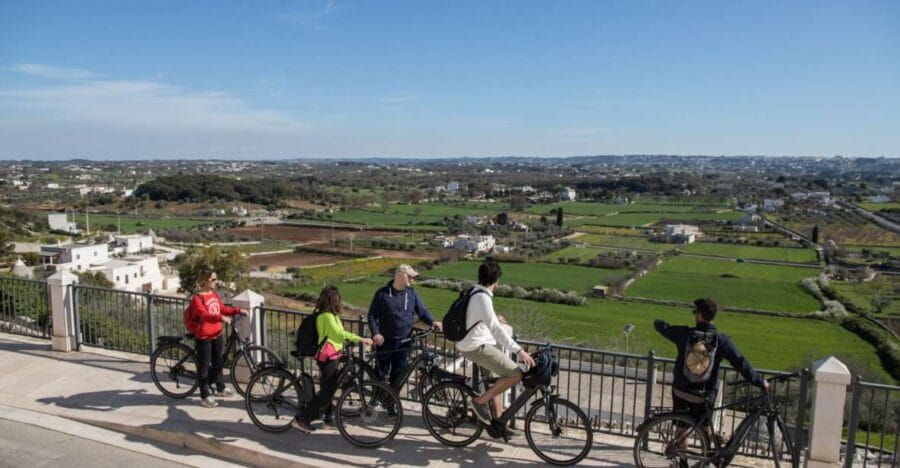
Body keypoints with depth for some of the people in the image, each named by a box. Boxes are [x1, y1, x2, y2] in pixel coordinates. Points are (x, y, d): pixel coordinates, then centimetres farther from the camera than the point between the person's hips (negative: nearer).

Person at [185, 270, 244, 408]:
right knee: (204, 366, 3)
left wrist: (238, 310, 8)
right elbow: (204, 315, -31)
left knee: (218, 363, 20)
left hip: (217, 335, 7)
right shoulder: (197, 298, -17)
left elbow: (223, 308, 18)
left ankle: (220, 388, 37)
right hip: (203, 337, -7)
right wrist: (221, 317, -45)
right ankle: (205, 395, 12)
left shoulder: (215, 294, 6)